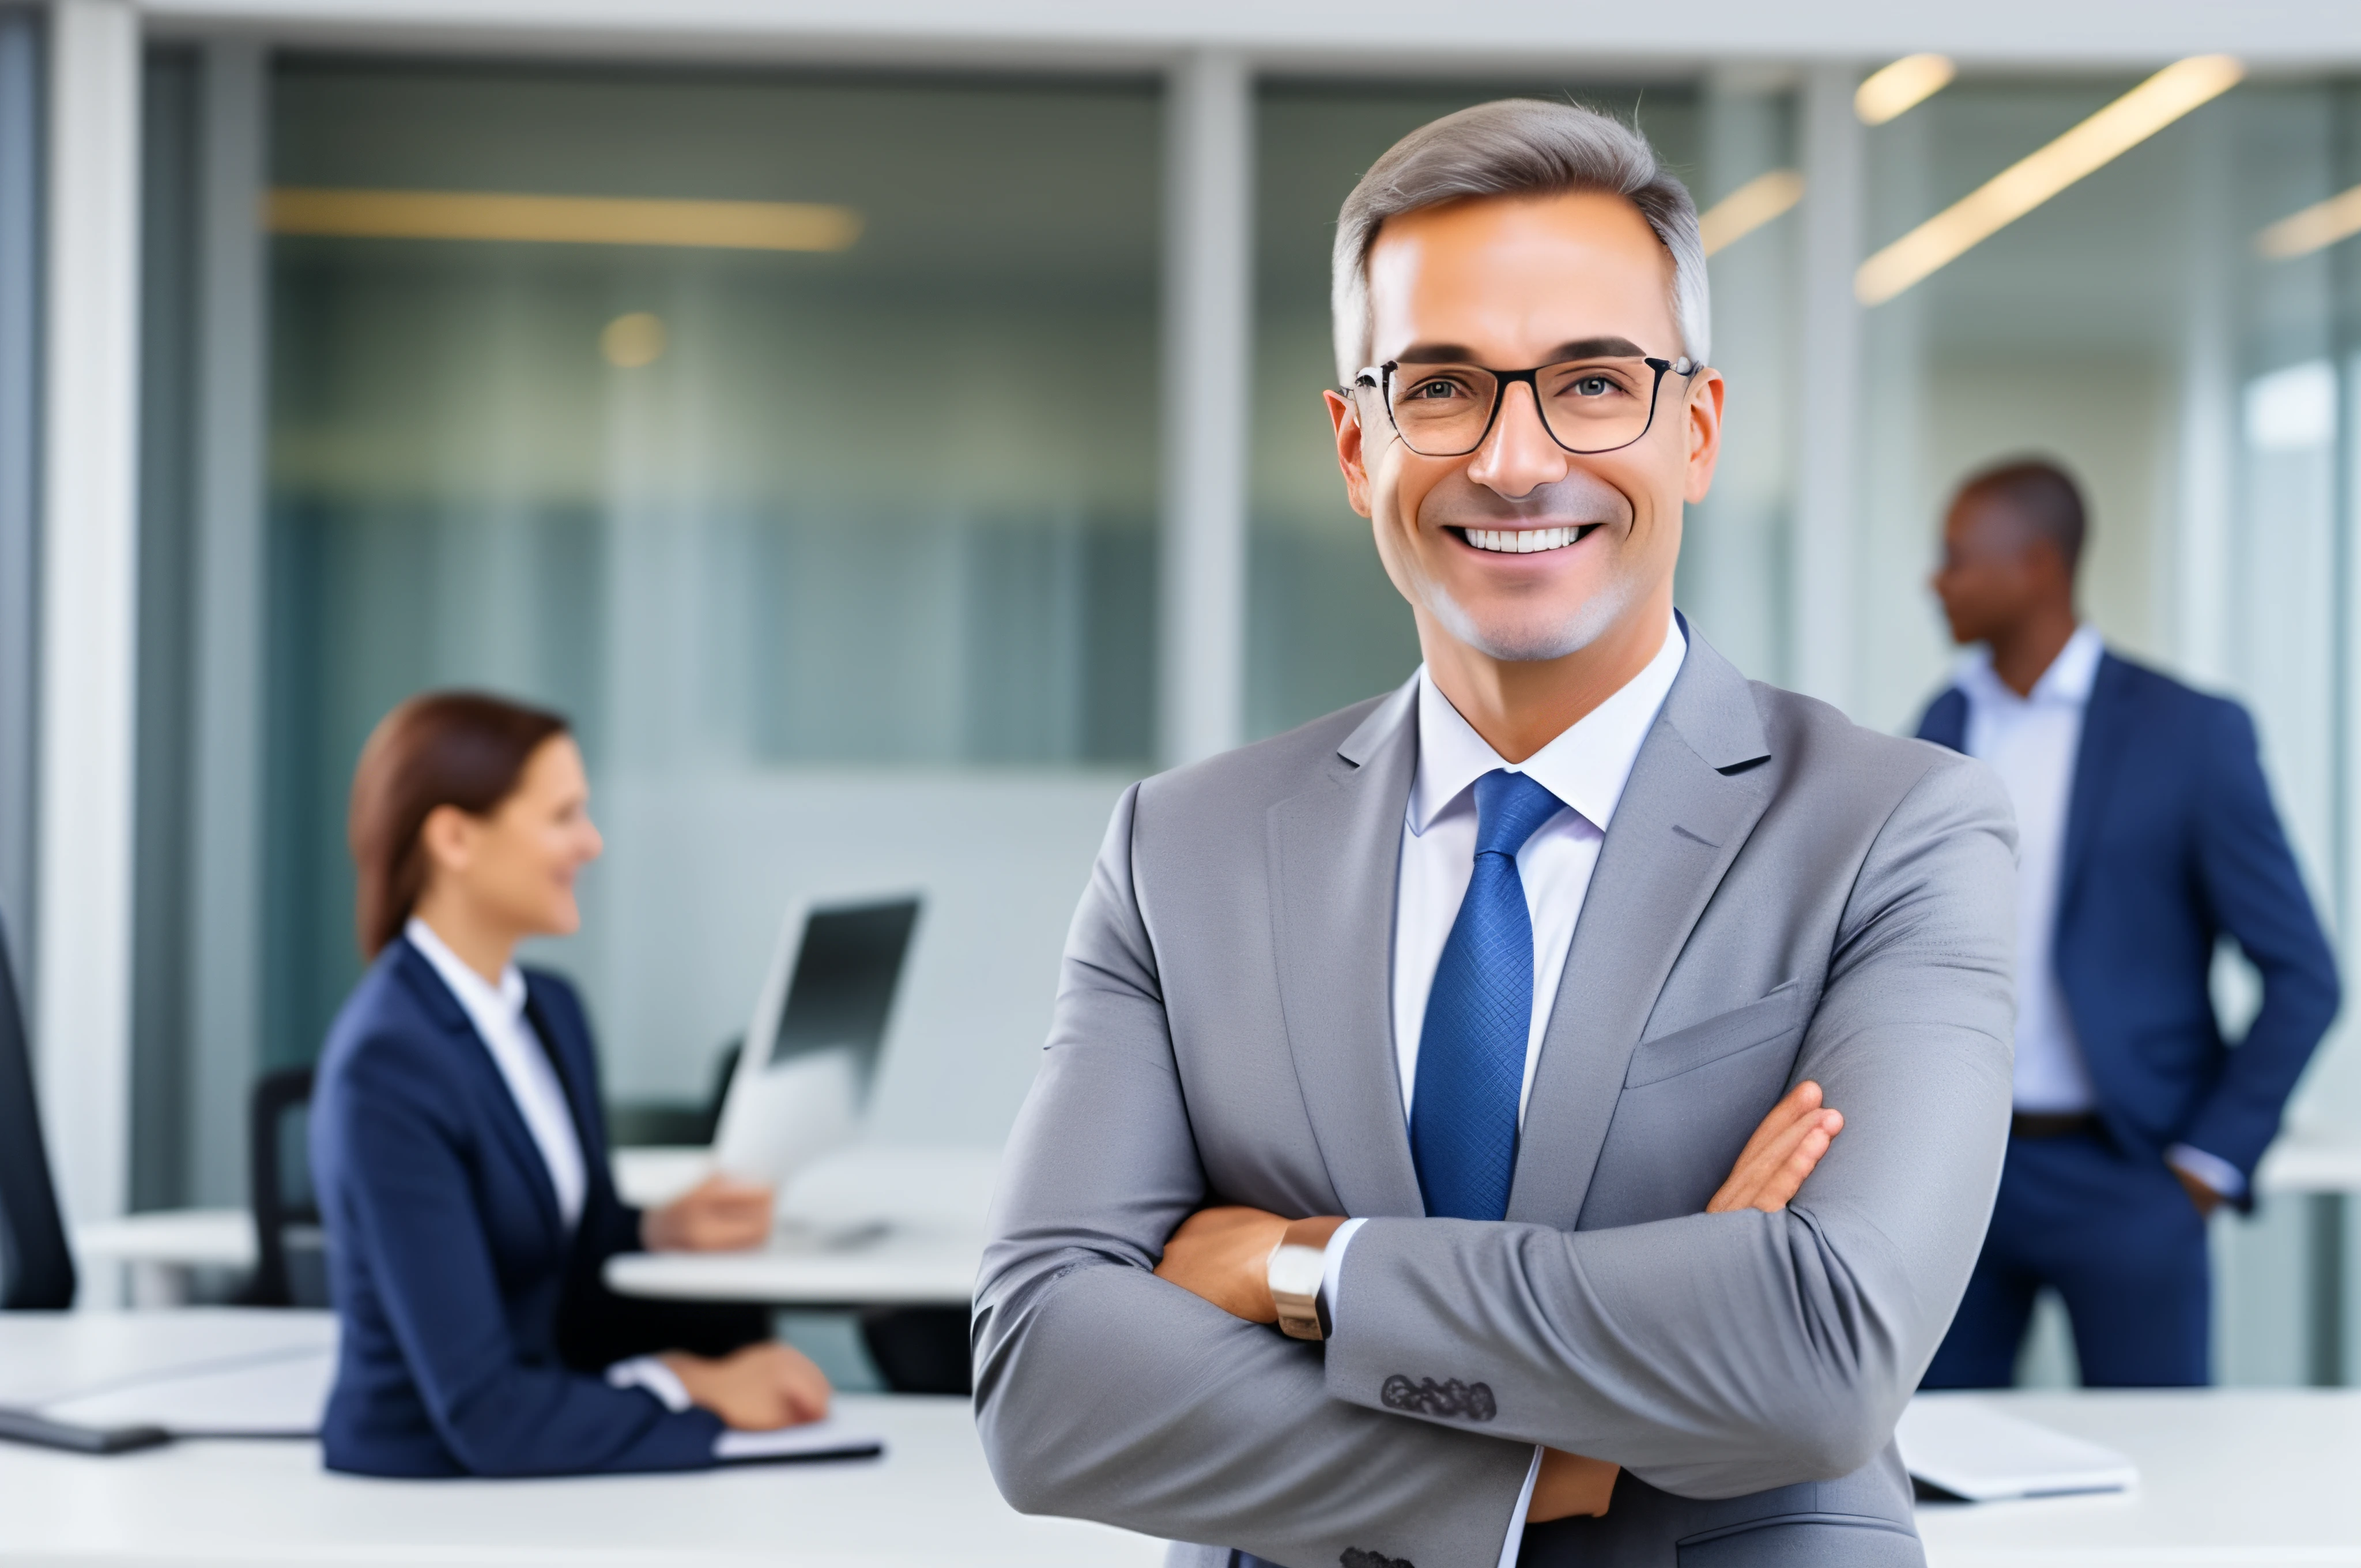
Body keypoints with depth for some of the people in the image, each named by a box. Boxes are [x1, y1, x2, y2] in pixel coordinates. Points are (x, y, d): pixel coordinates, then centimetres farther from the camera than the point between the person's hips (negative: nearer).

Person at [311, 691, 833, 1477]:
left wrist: (662, 1230, -3)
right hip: (425, 1488, -8)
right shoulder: (389, 1066, -18)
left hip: (543, 1470, 8)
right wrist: (701, 1388, -12)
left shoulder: (549, 1009, 8)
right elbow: (483, 1411, -20)